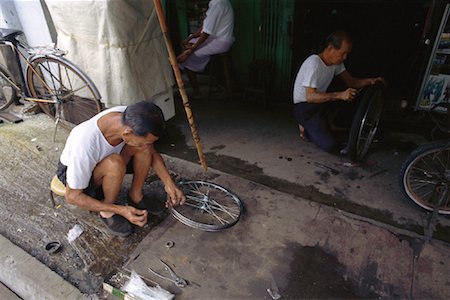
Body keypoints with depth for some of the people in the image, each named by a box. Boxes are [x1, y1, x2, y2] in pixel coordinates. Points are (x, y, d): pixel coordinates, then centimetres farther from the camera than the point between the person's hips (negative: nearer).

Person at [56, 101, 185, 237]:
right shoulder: (85, 143, -41)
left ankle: (135, 195, -3)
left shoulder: (130, 119, -26)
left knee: (144, 146, -22)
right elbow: (72, 196, -27)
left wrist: (169, 183, -20)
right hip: (73, 171, -4)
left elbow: (151, 152, -8)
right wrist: (121, 210, -31)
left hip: (103, 158, 5)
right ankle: (107, 212, -10)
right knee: (115, 163, -36)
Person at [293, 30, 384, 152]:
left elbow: (350, 81, 8)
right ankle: (307, 127, 6)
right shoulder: (314, 63, -24)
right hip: (304, 108, -9)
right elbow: (310, 97, -31)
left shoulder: (336, 61, 2)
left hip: (320, 104, 9)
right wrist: (340, 95, -39)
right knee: (330, 145, -22)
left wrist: (370, 81, -11)